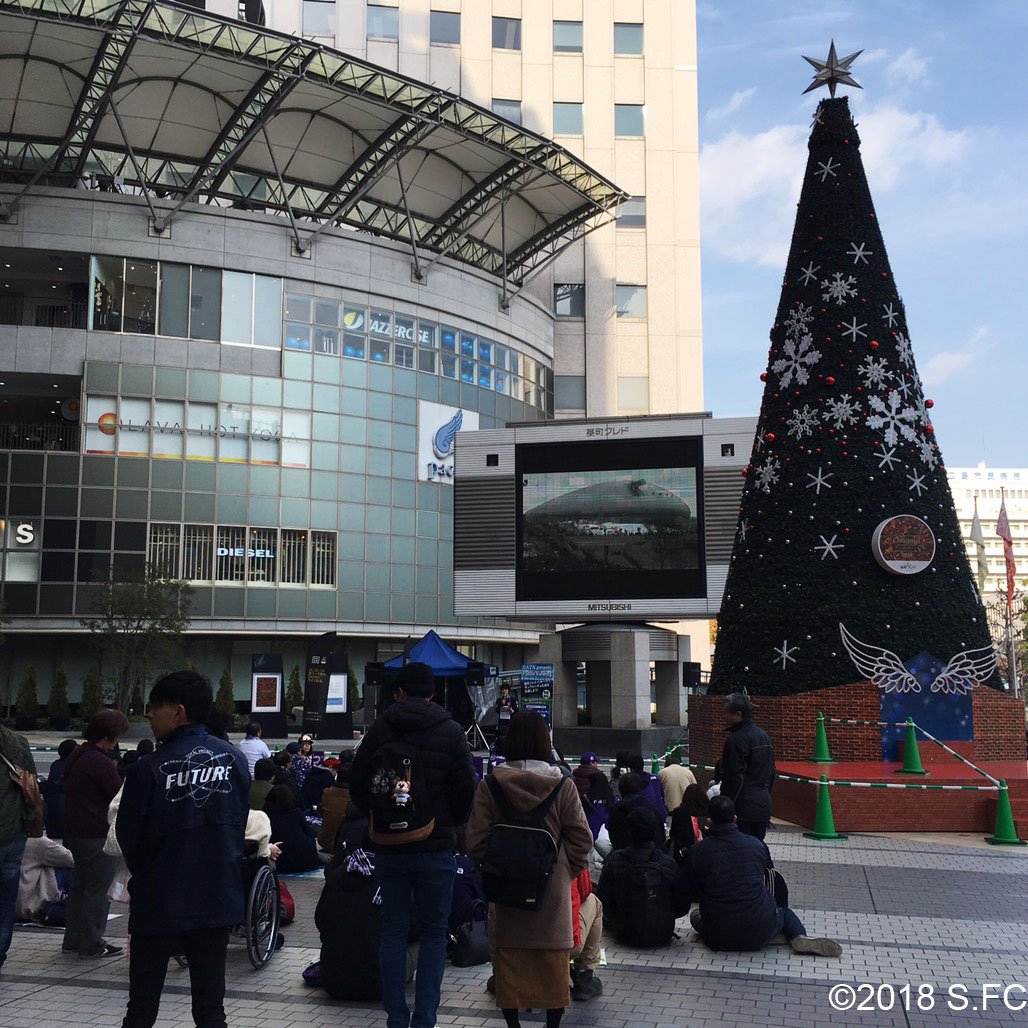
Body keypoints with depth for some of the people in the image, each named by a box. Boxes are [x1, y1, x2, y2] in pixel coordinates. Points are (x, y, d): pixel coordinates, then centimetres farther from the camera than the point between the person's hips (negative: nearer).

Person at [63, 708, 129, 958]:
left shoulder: (76, 756, 10)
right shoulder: (100, 762, -20)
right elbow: (120, 795, -17)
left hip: (74, 831, 10)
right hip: (98, 834, -10)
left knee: (80, 885, 18)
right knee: (99, 888, -1)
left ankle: (73, 939, 26)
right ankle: (92, 944, 5)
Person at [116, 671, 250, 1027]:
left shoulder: (149, 769, -16)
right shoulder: (235, 760, -4)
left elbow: (128, 837, -5)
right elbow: (240, 825, 4)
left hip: (158, 904, -3)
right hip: (218, 902, 3)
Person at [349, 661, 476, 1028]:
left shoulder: (380, 728, 0)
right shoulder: (450, 731, -5)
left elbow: (357, 784, 4)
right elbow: (467, 788, -4)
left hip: (389, 847, 2)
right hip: (436, 846, -2)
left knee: (393, 932, 11)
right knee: (434, 934, 8)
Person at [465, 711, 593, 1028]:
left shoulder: (489, 786, -7)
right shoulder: (562, 786, -9)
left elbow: (476, 841, -6)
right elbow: (581, 838, -5)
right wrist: (569, 871, 9)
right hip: (553, 887, 0)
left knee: (509, 957, 12)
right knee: (553, 959, 12)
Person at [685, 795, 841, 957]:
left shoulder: (697, 851, -6)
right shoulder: (756, 844, 0)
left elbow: (692, 895, 6)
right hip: (760, 934, 0)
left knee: (695, 915, 31)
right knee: (784, 912, 30)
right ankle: (799, 937, 0)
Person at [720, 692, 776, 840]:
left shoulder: (736, 740, -16)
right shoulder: (763, 735, 13)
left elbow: (734, 778, -18)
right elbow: (772, 772, 20)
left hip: (743, 807, -9)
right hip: (763, 806, 9)